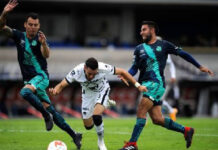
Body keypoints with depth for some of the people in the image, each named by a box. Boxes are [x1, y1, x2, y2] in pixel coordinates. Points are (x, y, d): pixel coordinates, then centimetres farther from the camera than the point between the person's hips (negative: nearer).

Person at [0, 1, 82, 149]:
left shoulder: (40, 37, -8)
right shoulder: (19, 36, 3)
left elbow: (46, 55, -23)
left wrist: (44, 44, -45)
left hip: (41, 76, -5)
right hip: (29, 79, 5)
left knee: (25, 92, -35)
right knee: (49, 109, 5)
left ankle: (46, 115, -18)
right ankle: (74, 135, 13)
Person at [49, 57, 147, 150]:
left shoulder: (103, 68, -36)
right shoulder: (77, 72, -33)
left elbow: (122, 72, -22)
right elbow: (61, 85, -25)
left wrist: (138, 85, -19)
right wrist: (55, 90, -49)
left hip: (102, 91, -3)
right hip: (88, 93, 3)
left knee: (96, 116, -29)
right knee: (88, 126, 8)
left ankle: (101, 142, -3)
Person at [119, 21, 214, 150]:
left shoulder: (163, 45, 3)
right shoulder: (139, 49, 15)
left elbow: (182, 54, 8)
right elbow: (134, 68, 13)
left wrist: (200, 67, 9)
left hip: (157, 83, -6)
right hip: (145, 84, 6)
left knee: (141, 111, -18)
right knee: (157, 119, 4)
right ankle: (186, 131, 20)